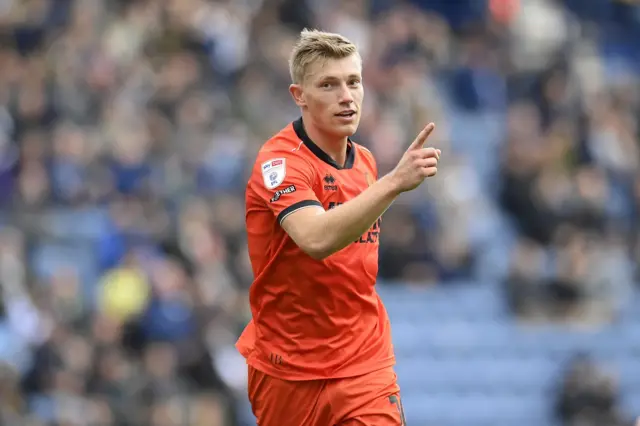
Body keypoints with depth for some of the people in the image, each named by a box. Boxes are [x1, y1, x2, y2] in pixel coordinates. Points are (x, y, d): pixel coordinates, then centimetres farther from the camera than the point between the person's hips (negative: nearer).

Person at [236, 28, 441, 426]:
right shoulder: (279, 162, -16)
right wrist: (393, 183, -44)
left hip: (365, 366, 4)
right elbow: (316, 239, -36)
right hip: (287, 373, -4)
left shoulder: (365, 161, 5)